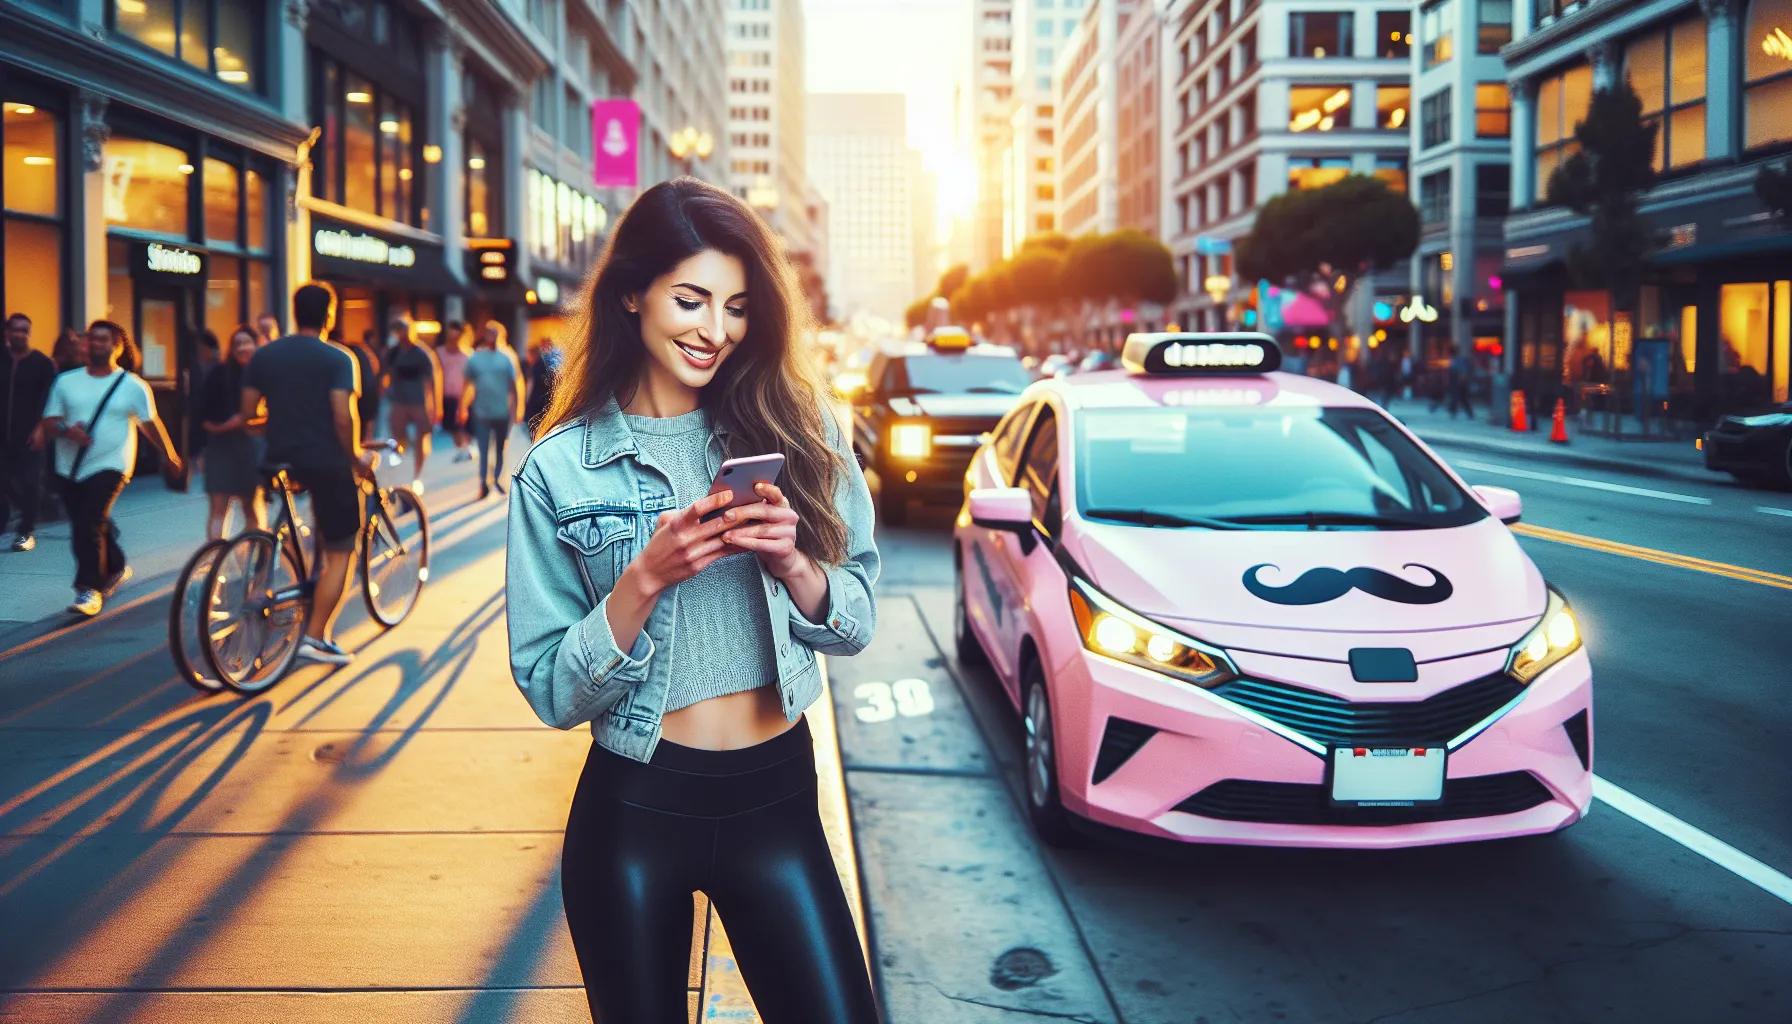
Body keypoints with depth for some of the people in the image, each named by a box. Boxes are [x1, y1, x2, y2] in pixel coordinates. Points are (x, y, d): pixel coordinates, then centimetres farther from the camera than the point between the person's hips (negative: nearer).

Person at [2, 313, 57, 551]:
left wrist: (40, 429, -15)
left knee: (30, 483, -6)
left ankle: (26, 531, 2)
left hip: (29, 435, -3)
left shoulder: (42, 363, -1)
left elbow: (48, 400, -5)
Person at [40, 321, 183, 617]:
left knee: (90, 526, -18)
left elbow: (151, 423, 8)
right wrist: (66, 429, -19)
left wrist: (169, 456, 18)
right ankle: (116, 568, 38)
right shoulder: (66, 381, 5)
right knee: (82, 529, 14)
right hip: (70, 469, 5)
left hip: (109, 467, -5)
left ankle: (89, 589, -13)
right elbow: (48, 423, 3)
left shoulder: (133, 386, -2)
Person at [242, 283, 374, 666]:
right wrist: (356, 459, -3)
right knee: (340, 554, 3)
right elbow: (343, 418, -17)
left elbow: (248, 413, 6)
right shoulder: (337, 358, -8)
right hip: (325, 461, -6)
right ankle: (315, 638, -4)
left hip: (281, 459, 6)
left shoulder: (264, 355, 6)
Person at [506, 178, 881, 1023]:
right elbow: (552, 693, -6)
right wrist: (646, 579, -21)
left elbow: (854, 626, 3)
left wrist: (791, 562, -17)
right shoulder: (561, 470, -5)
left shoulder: (795, 431, 1)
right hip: (633, 811, -1)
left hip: (776, 797, 1)